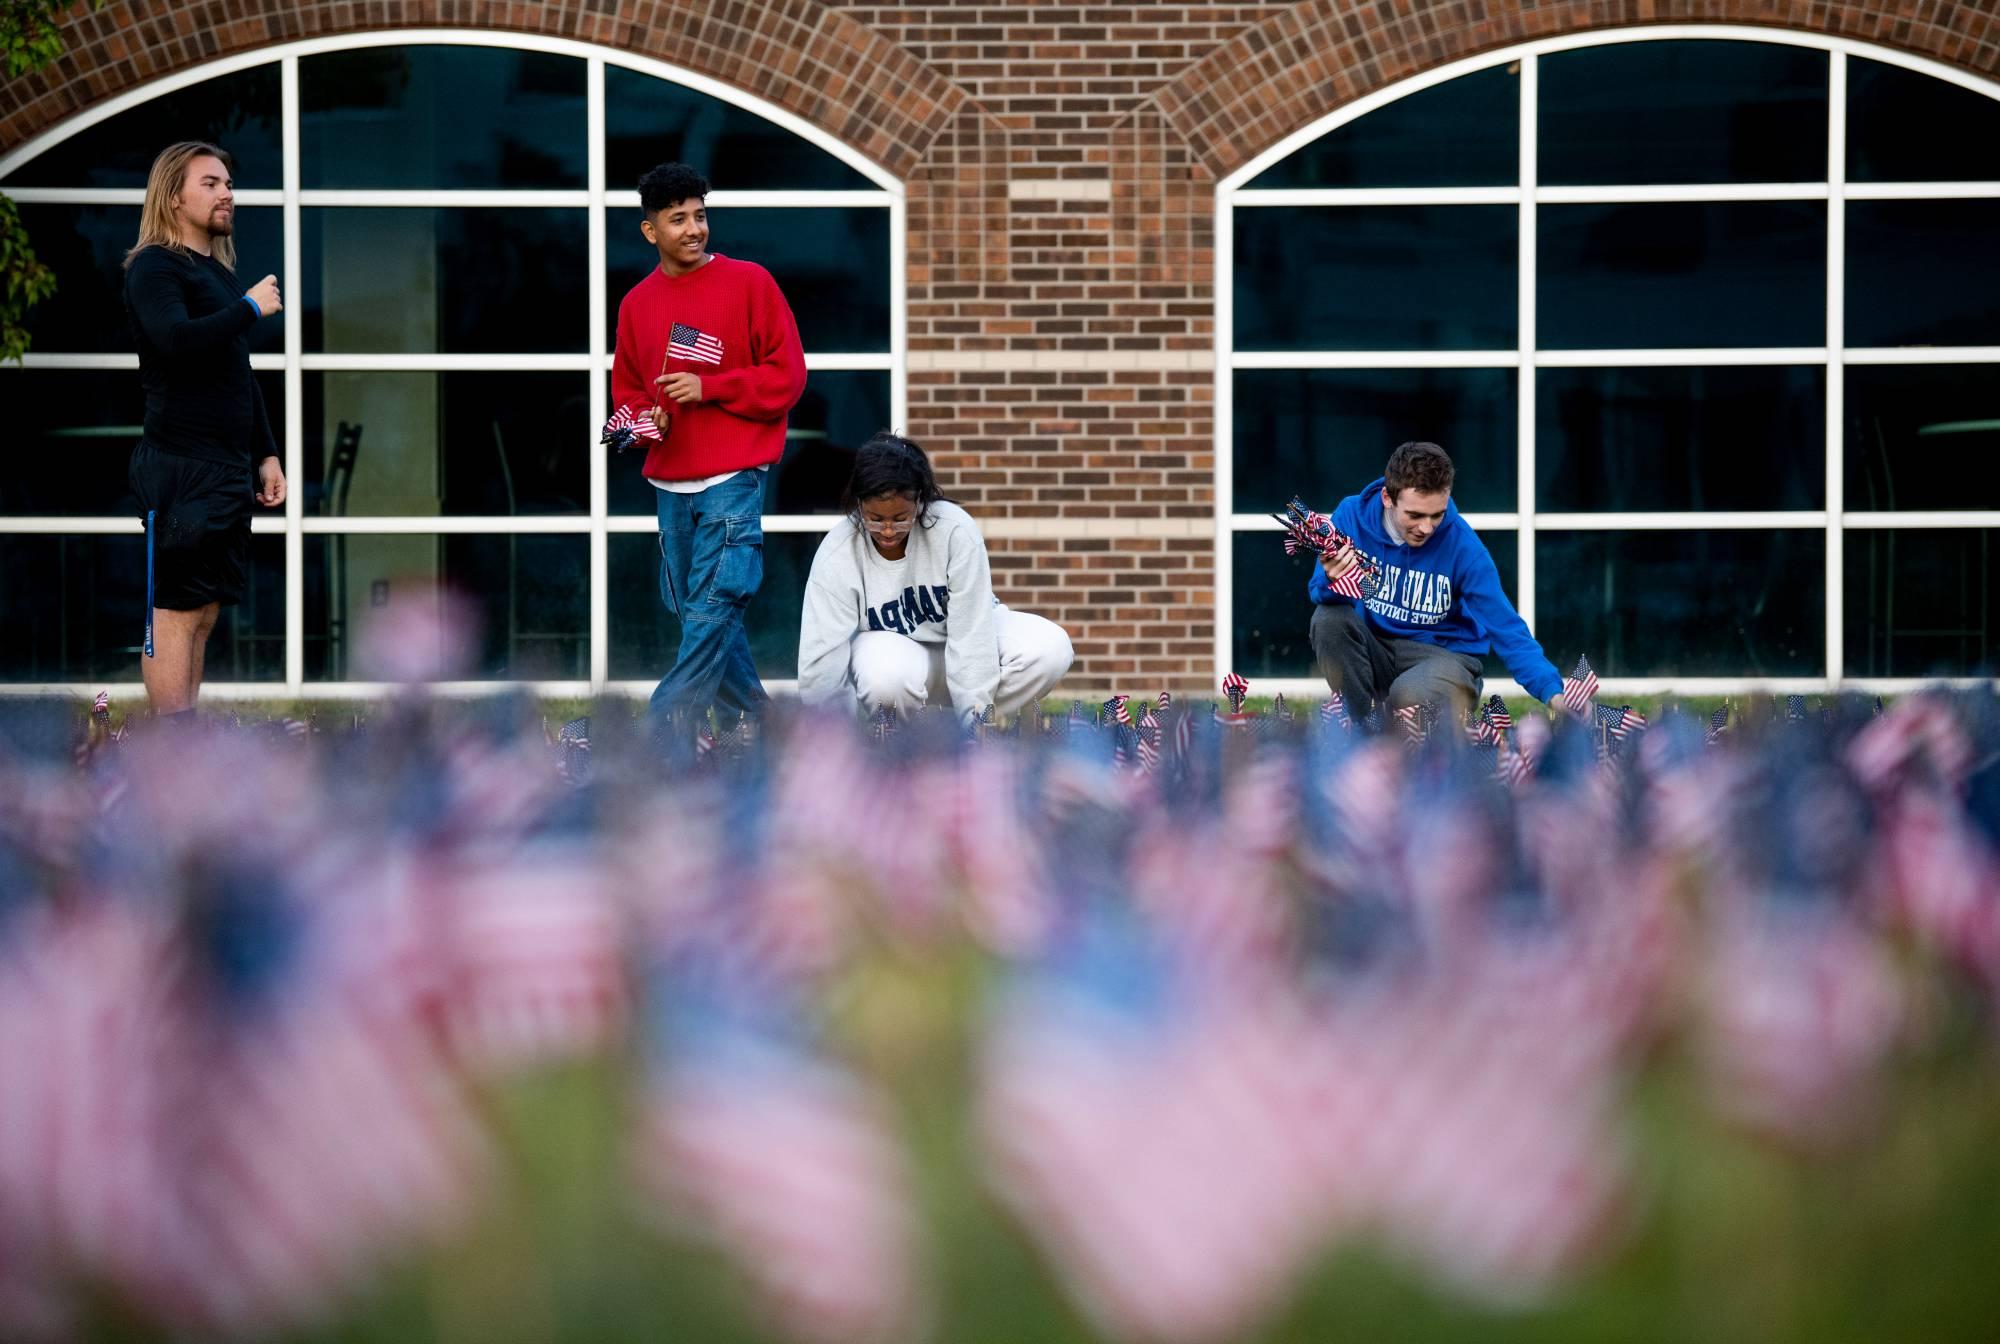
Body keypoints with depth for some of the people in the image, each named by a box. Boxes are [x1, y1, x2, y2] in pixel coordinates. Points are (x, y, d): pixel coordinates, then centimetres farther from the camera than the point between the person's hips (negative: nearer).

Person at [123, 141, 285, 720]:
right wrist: (250, 307, -18)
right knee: (175, 614, -9)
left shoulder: (219, 272, 20)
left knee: (203, 614, 8)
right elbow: (177, 342, -26)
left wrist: (265, 454, 22)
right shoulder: (156, 267, -8)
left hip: (228, 469, 9)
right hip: (180, 469, -9)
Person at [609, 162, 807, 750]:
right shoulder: (637, 303, 11)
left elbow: (787, 376, -3)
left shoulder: (749, 283, -2)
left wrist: (710, 388, -12)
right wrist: (642, 419, -2)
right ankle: (755, 718, 19)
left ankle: (667, 733, -18)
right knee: (694, 611, 7)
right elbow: (626, 390, 20)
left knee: (711, 608, -14)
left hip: (733, 480, -5)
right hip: (670, 483, 5)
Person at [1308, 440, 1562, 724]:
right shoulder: (1352, 516, -11)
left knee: (1410, 695, -36)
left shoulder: (1461, 544, -16)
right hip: (1374, 653, 3)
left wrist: (1552, 692, -33)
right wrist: (1332, 582, -38)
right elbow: (1321, 595, -13)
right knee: (1330, 618, -27)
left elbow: (1507, 629, -19)